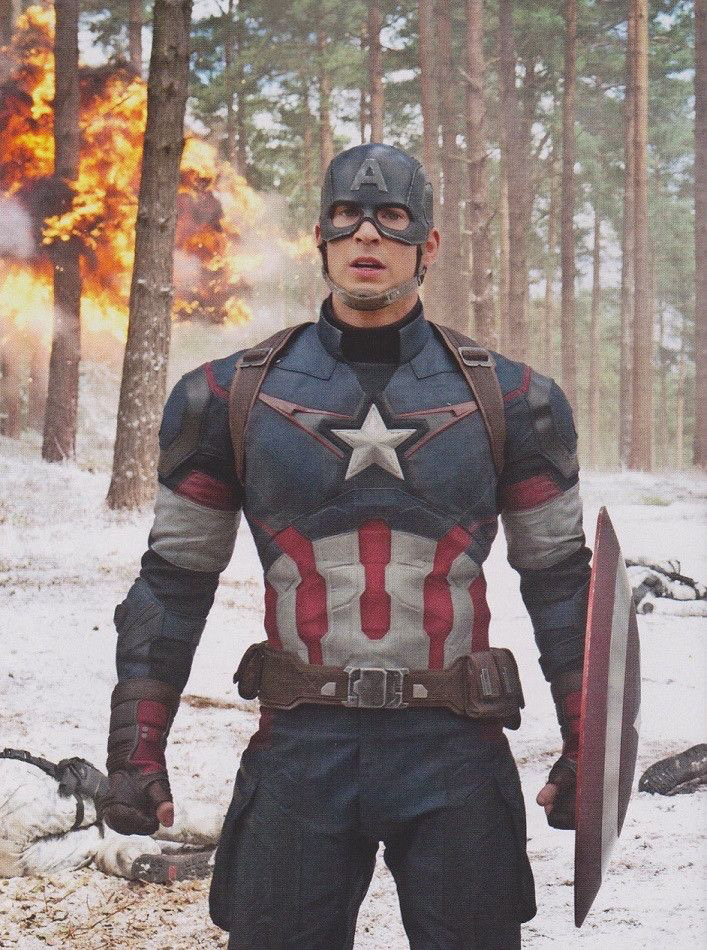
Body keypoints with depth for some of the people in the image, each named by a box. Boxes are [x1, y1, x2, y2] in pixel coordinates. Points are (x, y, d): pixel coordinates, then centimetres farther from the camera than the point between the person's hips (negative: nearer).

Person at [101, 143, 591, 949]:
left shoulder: (508, 399, 4)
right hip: (299, 753, 0)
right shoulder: (231, 396, 4)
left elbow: (560, 579, 9)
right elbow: (174, 581, 8)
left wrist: (586, 751, 4)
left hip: (456, 758, 0)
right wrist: (136, 752, 3)